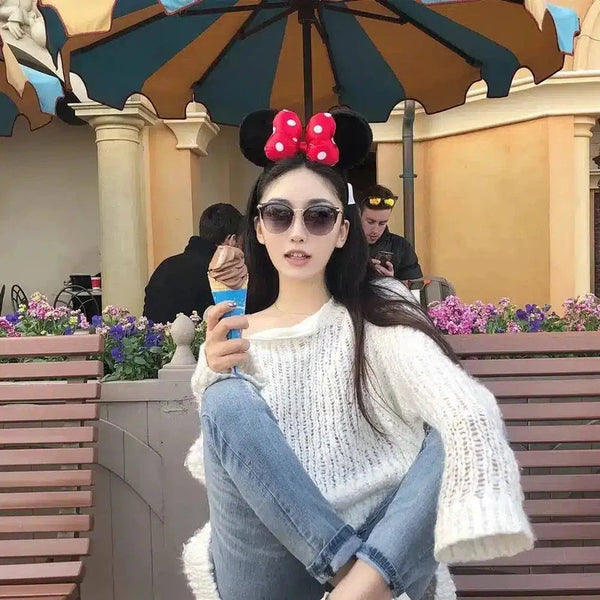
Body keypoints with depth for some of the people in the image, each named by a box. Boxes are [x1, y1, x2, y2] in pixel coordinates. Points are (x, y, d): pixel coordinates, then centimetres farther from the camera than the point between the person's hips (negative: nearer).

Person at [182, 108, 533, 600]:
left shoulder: (378, 320, -4)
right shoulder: (229, 340, 6)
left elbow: (469, 414, -23)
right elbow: (219, 473, 7)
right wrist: (210, 380, -11)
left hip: (388, 560, -1)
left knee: (449, 438, -25)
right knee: (229, 401, -20)